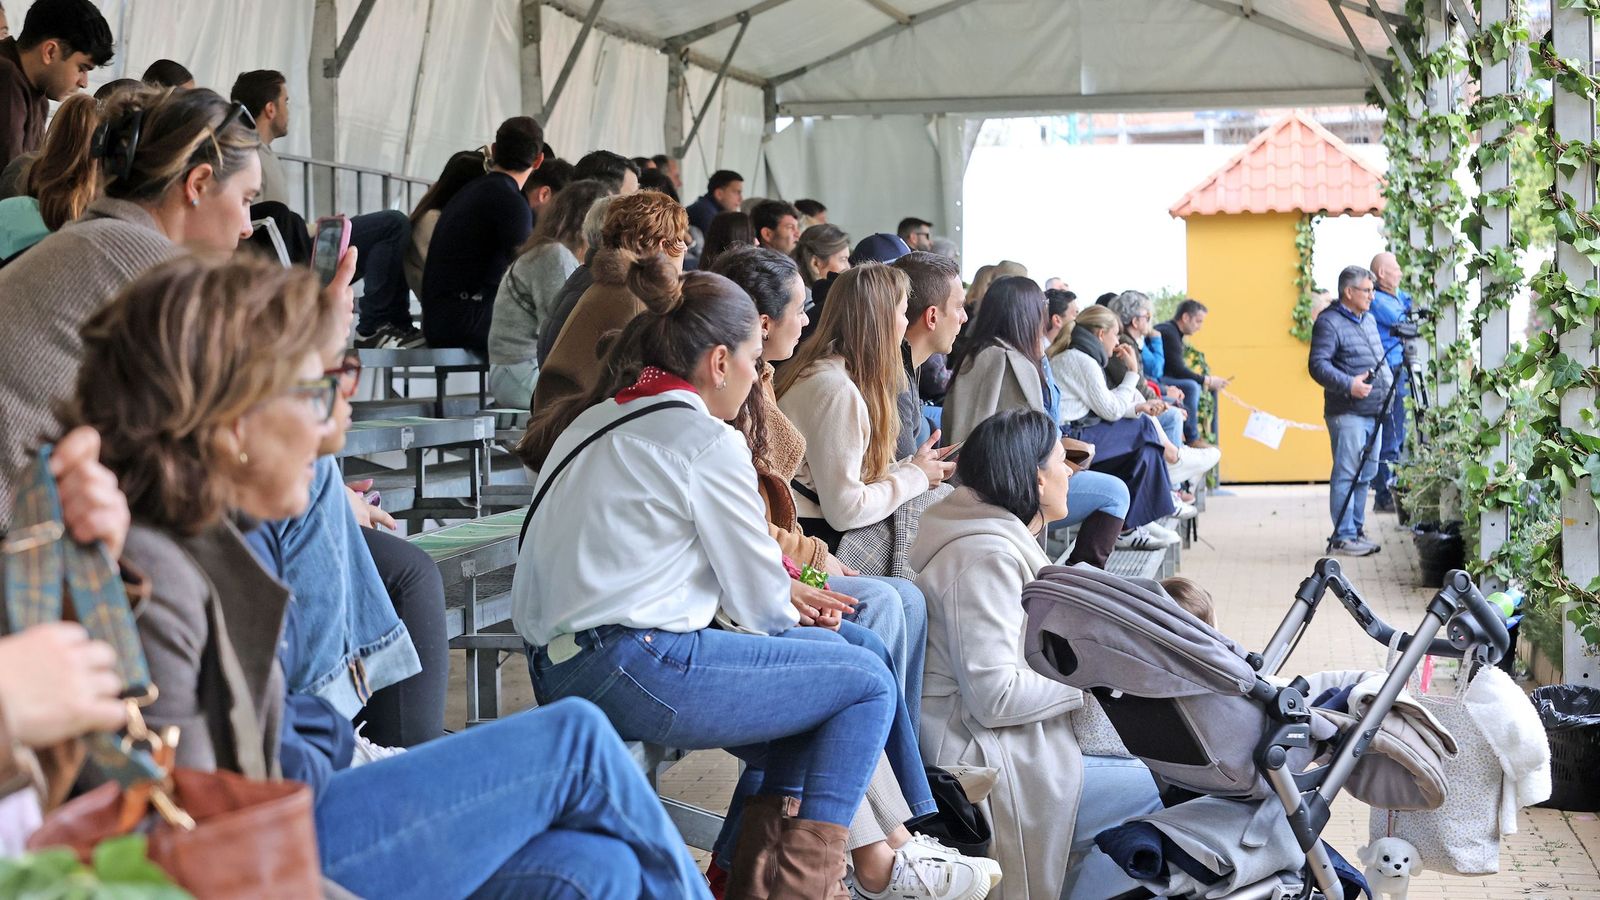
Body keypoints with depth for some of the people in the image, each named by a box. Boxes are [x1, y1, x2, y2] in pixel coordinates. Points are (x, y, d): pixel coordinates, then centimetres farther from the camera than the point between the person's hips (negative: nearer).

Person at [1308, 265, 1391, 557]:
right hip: (1347, 412, -9)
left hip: (1373, 411, 9)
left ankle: (1357, 530, 20)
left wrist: (1387, 384, 17)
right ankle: (1343, 536, -5)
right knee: (1346, 475, -8)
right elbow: (1318, 364, -19)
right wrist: (1348, 384, -28)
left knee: (1366, 474, 12)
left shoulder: (1369, 319, 18)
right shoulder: (1329, 322, -11)